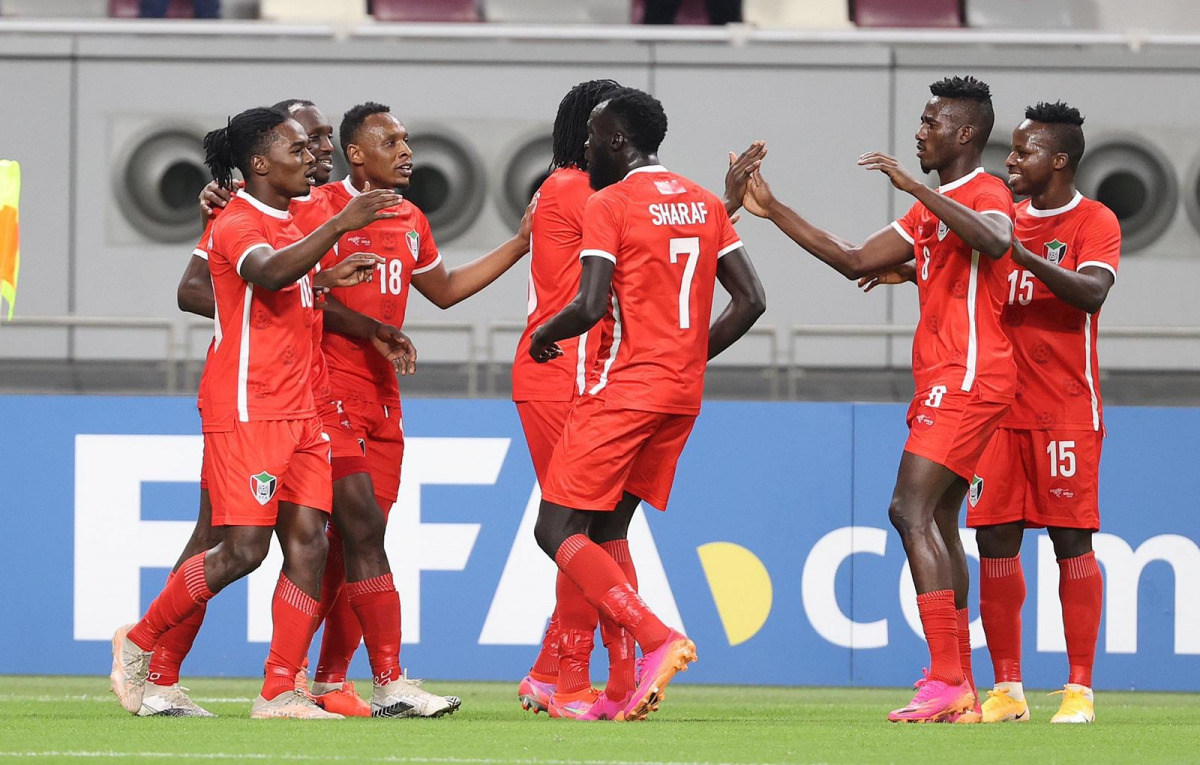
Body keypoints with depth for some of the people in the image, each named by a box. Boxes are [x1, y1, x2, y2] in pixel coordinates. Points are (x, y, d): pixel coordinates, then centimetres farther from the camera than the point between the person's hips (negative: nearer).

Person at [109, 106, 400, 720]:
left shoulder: (289, 222, 18)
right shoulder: (236, 225, -11)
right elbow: (269, 273, -34)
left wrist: (328, 280, 22)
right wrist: (342, 225, -38)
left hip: (298, 410, 9)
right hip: (246, 409, -9)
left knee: (308, 543, -2)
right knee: (244, 549, -10)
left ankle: (280, 693, -1)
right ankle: (138, 643, 8)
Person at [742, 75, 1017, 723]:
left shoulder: (987, 195, -9)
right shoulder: (929, 208, 22)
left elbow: (993, 240, -33)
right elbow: (857, 262, 23)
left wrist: (914, 186, -33)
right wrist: (774, 211, 20)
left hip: (966, 379, -10)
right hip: (939, 380, 10)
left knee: (911, 510, -17)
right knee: (937, 521, 9)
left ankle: (946, 679, -22)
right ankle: (961, 691, 11)